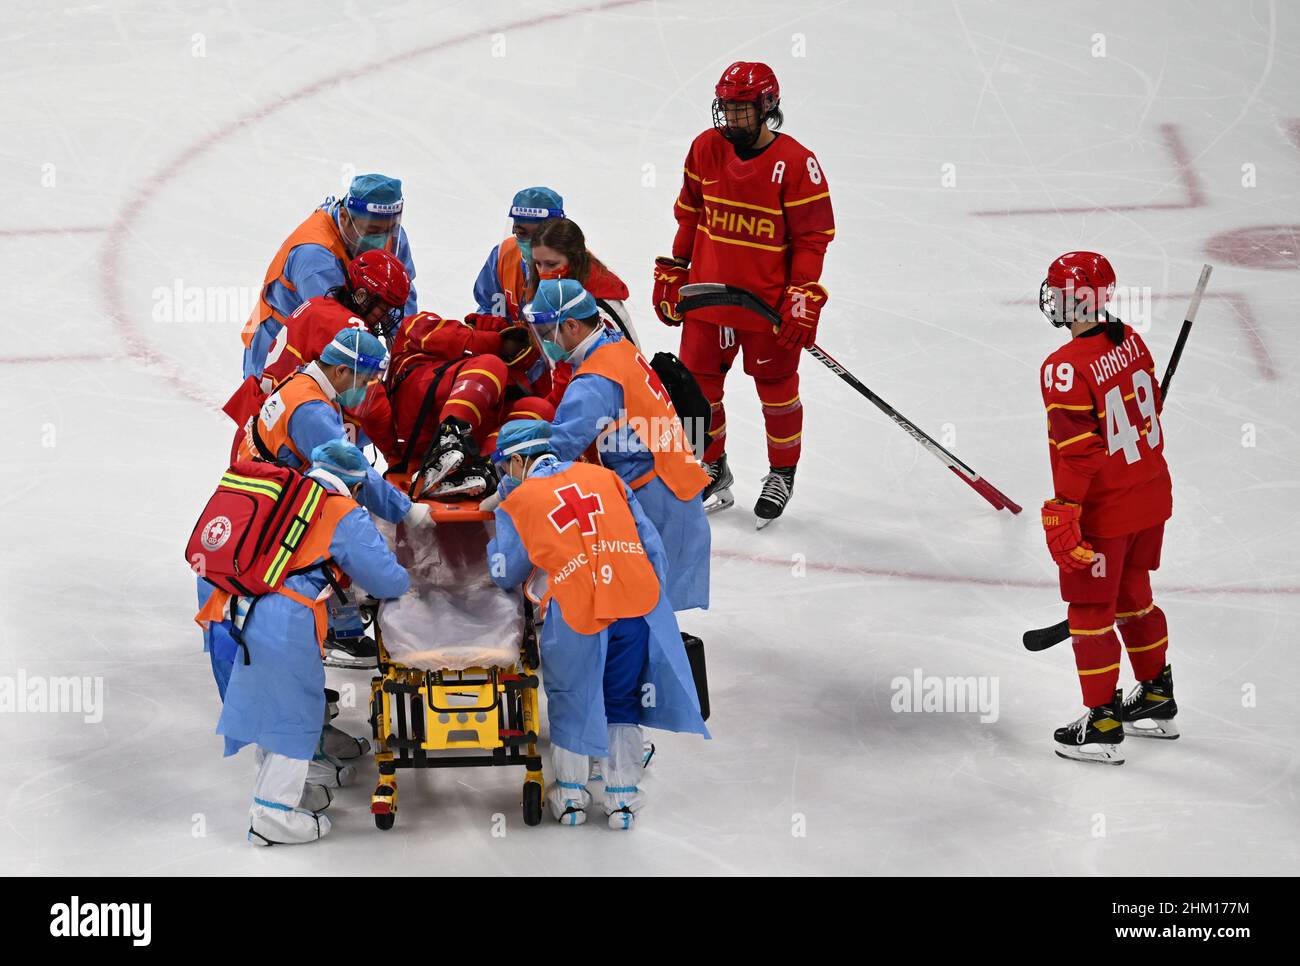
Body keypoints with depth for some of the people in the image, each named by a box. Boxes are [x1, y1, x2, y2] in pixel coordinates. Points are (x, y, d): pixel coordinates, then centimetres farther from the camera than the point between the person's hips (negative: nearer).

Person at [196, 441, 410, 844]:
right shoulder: (346, 516, 0)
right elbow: (386, 580, 3)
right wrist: (402, 582, 27)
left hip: (240, 611, 7)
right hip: (286, 620, -7)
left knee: (270, 703, 23)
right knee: (298, 712, 6)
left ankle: (277, 787, 39)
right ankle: (273, 816, 8)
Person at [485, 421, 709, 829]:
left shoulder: (518, 501, 7)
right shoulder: (605, 477, 16)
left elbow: (506, 575, 16)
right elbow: (650, 543, 13)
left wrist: (503, 512, 31)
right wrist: (651, 599, 22)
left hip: (576, 611, -3)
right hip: (638, 601, 3)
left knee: (569, 696, 18)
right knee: (622, 700, 17)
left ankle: (570, 795, 24)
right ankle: (623, 798, 18)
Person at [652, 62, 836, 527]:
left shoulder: (796, 163, -14)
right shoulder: (706, 149, 0)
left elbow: (813, 236, -10)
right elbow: (689, 215, 12)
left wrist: (803, 300, -15)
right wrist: (672, 274, 12)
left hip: (770, 304, -4)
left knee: (776, 387, 9)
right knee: (697, 384, 8)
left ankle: (782, 474, 27)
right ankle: (713, 469, 27)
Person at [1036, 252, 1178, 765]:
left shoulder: (1067, 368, -24)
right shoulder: (1130, 341, 0)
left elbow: (1075, 450, -24)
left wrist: (1063, 516, -19)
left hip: (1104, 510, -8)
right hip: (1151, 495, 8)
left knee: (1090, 611, 5)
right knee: (1133, 595, 23)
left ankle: (1103, 725, 10)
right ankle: (1157, 699, 35)